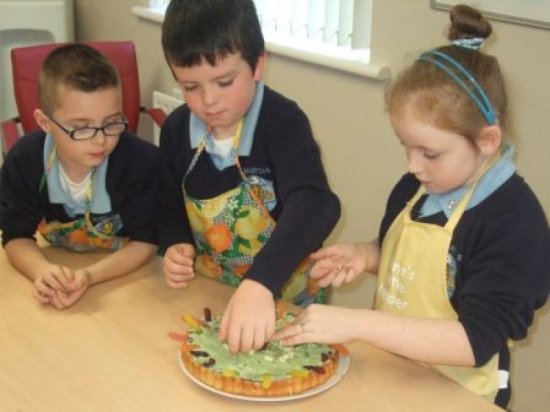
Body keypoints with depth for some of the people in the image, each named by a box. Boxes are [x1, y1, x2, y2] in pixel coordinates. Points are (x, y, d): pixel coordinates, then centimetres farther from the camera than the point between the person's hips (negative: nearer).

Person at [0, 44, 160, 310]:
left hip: (129, 278, -2)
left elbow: (145, 242, -18)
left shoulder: (142, 161, -24)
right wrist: (42, 271, -31)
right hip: (60, 268, 3)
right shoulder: (24, 160, -16)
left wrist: (89, 276, -34)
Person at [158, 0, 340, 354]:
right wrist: (175, 247, -10)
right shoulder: (177, 129, -3)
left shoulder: (283, 122, -19)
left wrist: (259, 283, -49)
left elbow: (312, 205, -35)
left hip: (285, 299, -3)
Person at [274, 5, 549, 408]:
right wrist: (364, 255, -5)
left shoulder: (516, 223, -21)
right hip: (391, 369, 5)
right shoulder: (415, 187, -1)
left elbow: (476, 341, -26)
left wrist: (355, 324, -31)